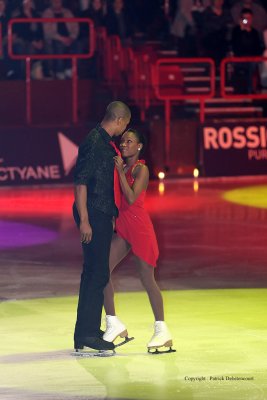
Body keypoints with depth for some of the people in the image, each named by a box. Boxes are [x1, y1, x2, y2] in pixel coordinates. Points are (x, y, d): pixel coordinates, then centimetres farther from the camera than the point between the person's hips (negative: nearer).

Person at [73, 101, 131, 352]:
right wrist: (84, 220, -23)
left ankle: (88, 330, 20)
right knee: (97, 273, -10)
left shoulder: (105, 142, 15)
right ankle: (86, 333, -8)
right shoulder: (94, 143, -15)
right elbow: (80, 182, -20)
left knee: (95, 273, 14)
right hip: (94, 215, -10)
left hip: (102, 215, 10)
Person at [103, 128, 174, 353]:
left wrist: (120, 171, -18)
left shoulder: (141, 169, -9)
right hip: (123, 227, 7)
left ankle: (162, 330, 4)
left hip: (140, 227, -7)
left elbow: (131, 198, -20)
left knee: (147, 279, -4)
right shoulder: (122, 166, 12)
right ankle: (113, 324, 2)